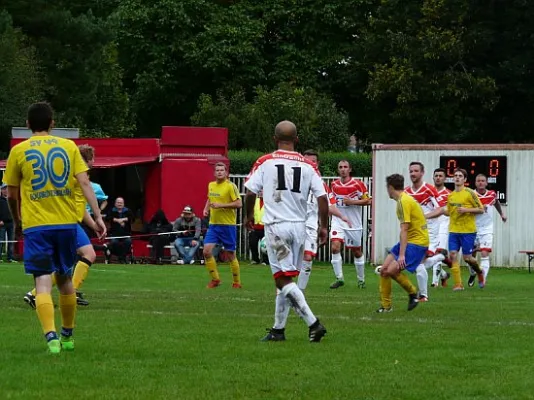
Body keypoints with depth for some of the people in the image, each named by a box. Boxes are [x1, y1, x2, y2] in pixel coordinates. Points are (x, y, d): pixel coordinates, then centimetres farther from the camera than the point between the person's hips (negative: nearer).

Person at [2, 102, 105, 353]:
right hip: (67, 222, 3)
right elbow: (85, 183, -3)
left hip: (36, 225, -3)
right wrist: (97, 216, -2)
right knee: (64, 279, 18)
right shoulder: (68, 147, 5)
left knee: (43, 282, -5)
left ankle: (51, 336, -23)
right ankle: (67, 336, 29)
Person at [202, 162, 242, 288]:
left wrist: (221, 205, -20)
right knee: (207, 251, -9)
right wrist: (206, 208, 8)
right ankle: (215, 279, 5)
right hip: (213, 224, 5)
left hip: (228, 225, -5)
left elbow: (238, 203, -15)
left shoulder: (230, 186, -10)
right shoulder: (211, 185, 10)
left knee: (231, 254, 2)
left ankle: (237, 282, 16)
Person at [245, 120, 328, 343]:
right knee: (285, 280, 15)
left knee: (283, 280, -5)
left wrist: (249, 215, 17)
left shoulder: (265, 162, -2)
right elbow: (322, 197, -1)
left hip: (276, 226, -4)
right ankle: (278, 329, 19)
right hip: (299, 226, 4)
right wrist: (324, 227, 9)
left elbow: (250, 193, -2)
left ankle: (313, 323, -18)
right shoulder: (307, 166, 3)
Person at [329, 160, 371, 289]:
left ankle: (361, 280, 26)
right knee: (335, 247, -17)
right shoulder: (334, 185, 6)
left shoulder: (358, 184, -8)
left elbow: (367, 201, -10)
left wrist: (352, 202, -20)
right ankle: (339, 278, -10)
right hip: (338, 221, 3)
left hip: (354, 224, -3)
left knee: (357, 252, 9)